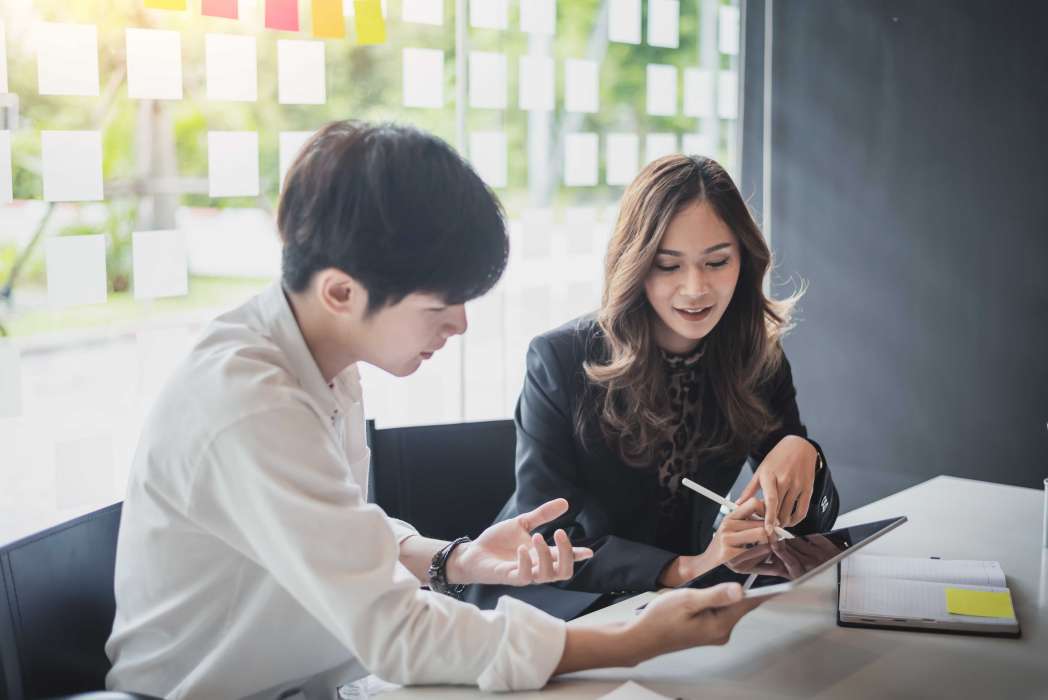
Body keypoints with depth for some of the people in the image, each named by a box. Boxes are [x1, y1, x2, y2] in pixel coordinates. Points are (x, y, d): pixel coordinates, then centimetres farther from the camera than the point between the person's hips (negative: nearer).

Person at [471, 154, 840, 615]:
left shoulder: (759, 360, -3)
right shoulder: (559, 360, -13)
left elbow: (809, 525, 2)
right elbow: (544, 539, -18)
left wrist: (802, 453, -22)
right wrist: (685, 569, -33)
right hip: (563, 608, -4)